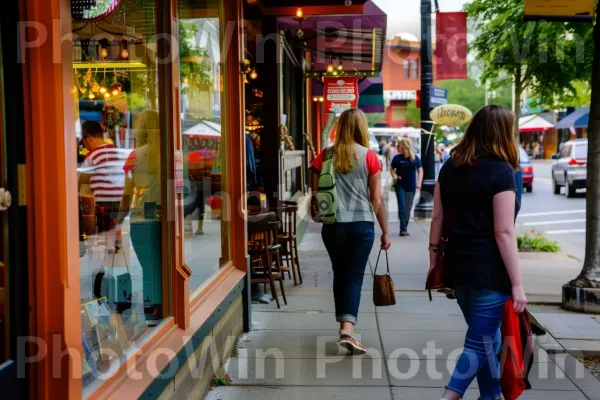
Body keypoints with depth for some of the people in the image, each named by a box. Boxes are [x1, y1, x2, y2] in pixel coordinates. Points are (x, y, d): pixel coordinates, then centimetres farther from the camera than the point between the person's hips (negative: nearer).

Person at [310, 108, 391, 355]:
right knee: (355, 277, 1)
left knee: (340, 274, 17)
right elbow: (377, 199, -3)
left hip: (332, 225, 2)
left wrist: (318, 214, 25)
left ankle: (344, 325, 27)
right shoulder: (368, 156, -4)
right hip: (362, 225, -2)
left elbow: (315, 194, 6)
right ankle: (347, 330, -13)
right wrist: (385, 232, 4)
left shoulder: (325, 156, 2)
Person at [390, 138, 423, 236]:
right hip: (400, 186, -1)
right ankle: (403, 229, -7)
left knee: (409, 208, 8)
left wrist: (419, 182, -9)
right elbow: (392, 169, 8)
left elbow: (420, 170, 3)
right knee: (402, 207, -7)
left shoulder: (415, 158, -3)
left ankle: (405, 227, 21)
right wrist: (394, 176, -11)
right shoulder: (397, 158, -4)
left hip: (411, 186, 1)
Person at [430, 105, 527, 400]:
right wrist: (517, 283, -13)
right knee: (481, 342, 2)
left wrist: (434, 261, 15)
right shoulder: (501, 171, -13)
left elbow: (438, 217, 8)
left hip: (457, 265, 7)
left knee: (486, 338, 21)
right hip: (489, 269, -7)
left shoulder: (450, 167, 6)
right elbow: (504, 232, -17)